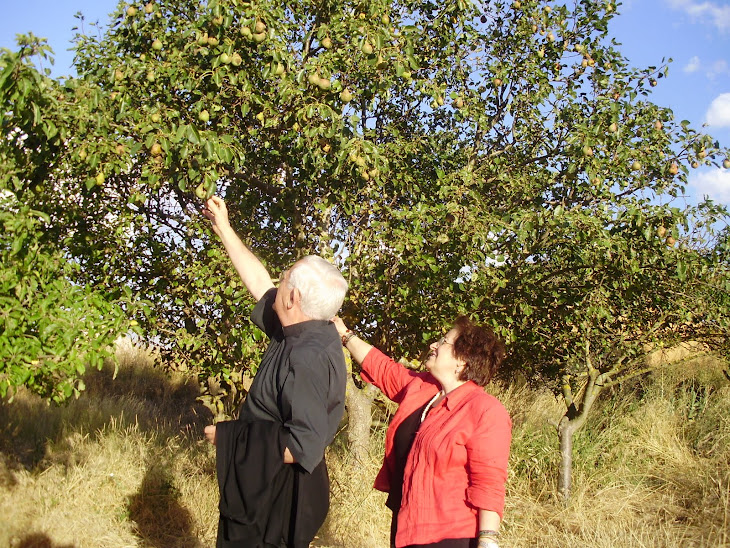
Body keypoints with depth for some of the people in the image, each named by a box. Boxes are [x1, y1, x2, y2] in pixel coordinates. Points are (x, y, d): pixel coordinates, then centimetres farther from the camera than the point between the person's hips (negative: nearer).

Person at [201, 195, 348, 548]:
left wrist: (228, 436, -22)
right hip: (269, 491, 9)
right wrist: (224, 230, 18)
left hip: (274, 503, -9)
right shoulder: (309, 332, -1)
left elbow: (304, 448, -32)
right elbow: (260, 283, 13)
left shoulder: (308, 359, -28)